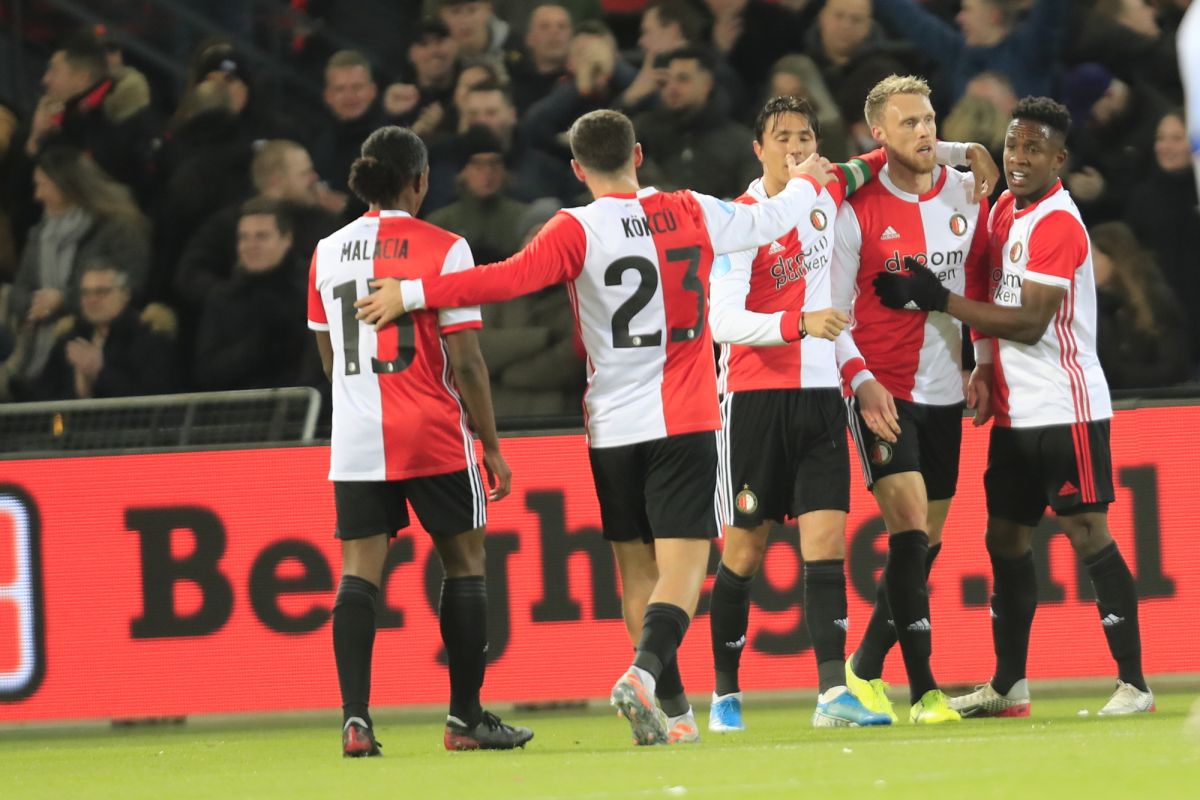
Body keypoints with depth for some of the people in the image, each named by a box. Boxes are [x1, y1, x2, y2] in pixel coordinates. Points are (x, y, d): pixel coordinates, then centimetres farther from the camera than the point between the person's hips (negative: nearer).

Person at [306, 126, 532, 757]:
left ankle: (355, 719, -12)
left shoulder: (328, 252, 7)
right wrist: (492, 445, -1)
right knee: (465, 563, 10)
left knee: (359, 573, 1)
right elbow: (465, 361, -9)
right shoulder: (443, 250, -7)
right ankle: (465, 719, 13)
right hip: (434, 437, -3)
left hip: (356, 440, 4)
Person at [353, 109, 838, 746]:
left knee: (636, 569, 11)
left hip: (613, 429, 0)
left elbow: (510, 279, -20)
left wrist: (411, 293, -16)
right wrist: (807, 182, 38)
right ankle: (645, 672, -30)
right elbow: (769, 221, 17)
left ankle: (671, 707, 12)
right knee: (682, 562, -6)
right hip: (684, 423, 0)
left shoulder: (576, 230, -7)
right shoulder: (690, 213, 2)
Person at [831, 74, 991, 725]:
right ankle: (923, 689, -16)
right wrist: (860, 380, -20)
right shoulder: (858, 210, -9)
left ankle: (865, 669, 25)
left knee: (925, 545, 9)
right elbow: (829, 311, -7)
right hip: (882, 393, -5)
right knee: (910, 531, -17)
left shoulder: (966, 194, 3)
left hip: (944, 392, 5)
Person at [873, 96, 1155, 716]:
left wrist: (938, 300, -19)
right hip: (1014, 409, 9)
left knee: (1087, 533, -10)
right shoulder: (1003, 210, 11)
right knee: (1005, 537, 12)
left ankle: (1133, 683, -9)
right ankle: (1008, 686, 21)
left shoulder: (1058, 225, -16)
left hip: (1064, 408, -9)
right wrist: (984, 369, 10)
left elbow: (1030, 322, -21)